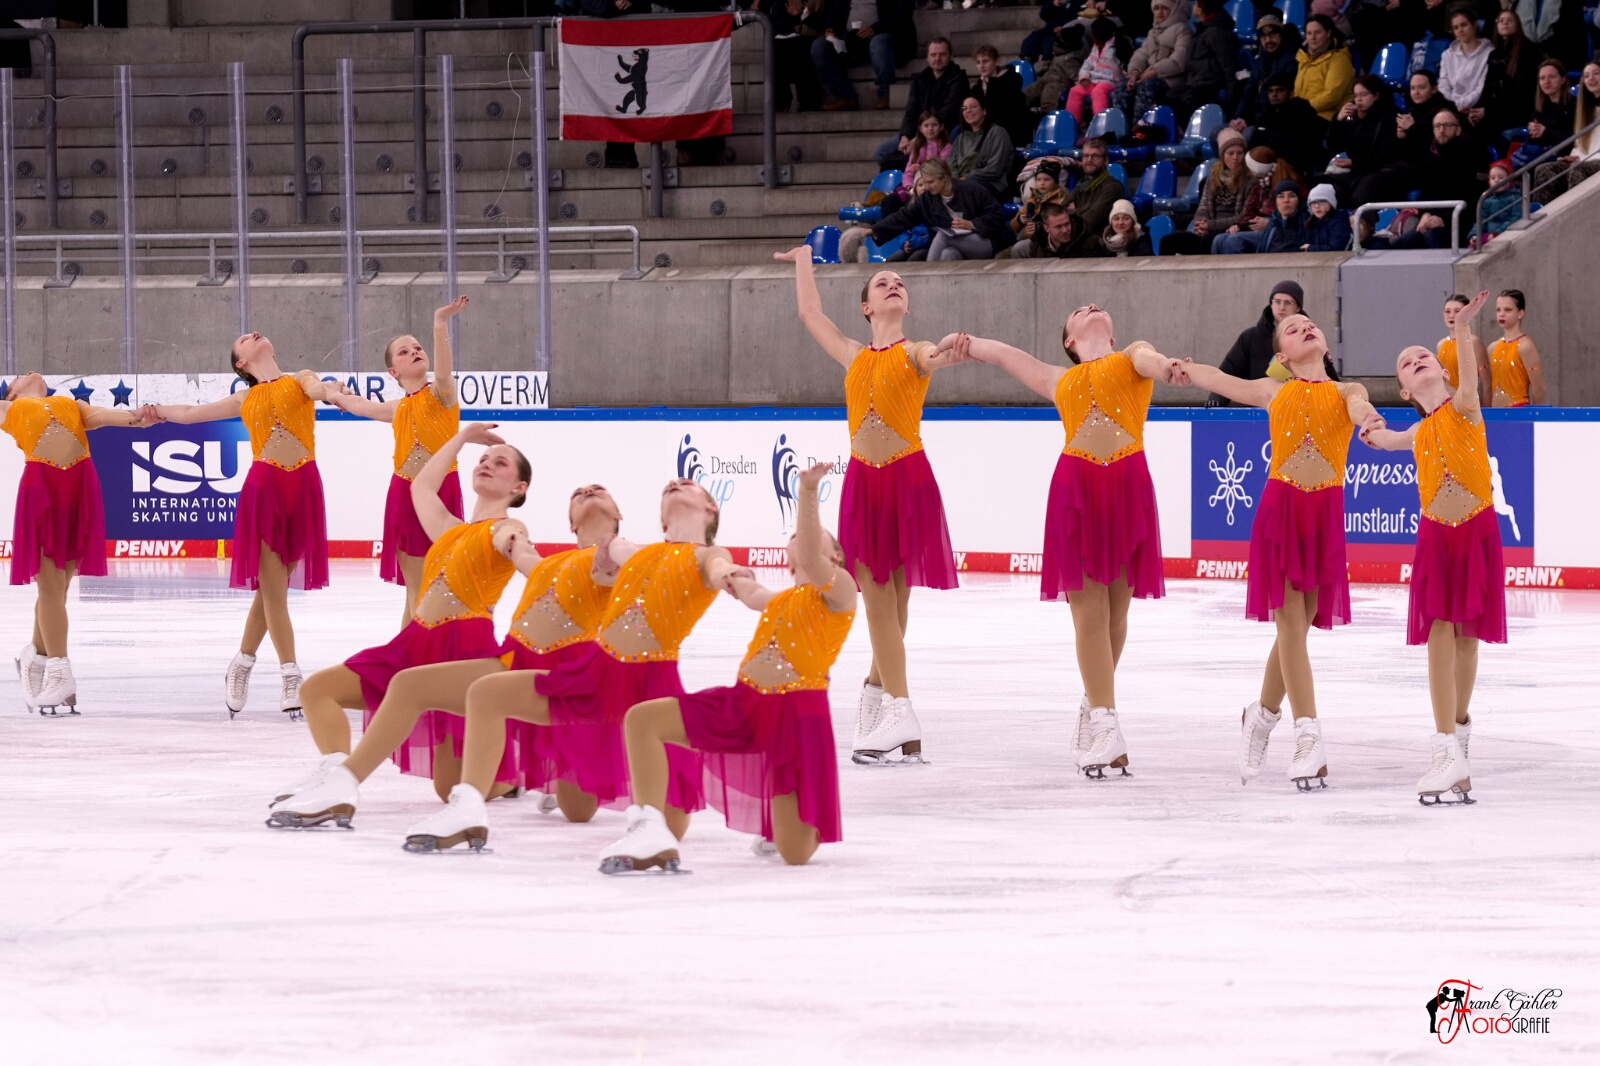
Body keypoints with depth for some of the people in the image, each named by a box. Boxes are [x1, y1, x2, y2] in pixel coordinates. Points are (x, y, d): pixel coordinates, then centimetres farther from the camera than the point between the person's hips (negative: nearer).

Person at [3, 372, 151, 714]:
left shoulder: (73, 405, 27)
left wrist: (133, 418, -9)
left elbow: (98, 414, 9)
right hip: (40, 487, -2)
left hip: (80, 487, 2)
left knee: (59, 584, 5)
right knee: (49, 585, -4)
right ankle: (59, 674, -4)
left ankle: (36, 656, 22)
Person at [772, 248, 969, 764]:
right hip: (863, 480, 3)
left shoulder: (915, 353, 3)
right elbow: (810, 313, 26)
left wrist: (948, 355, -44)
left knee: (894, 597, -1)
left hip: (908, 479, -3)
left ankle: (879, 691, 12)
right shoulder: (854, 356, 14)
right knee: (878, 600, -3)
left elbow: (936, 357, -21)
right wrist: (804, 260, 36)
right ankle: (899, 719, -5)